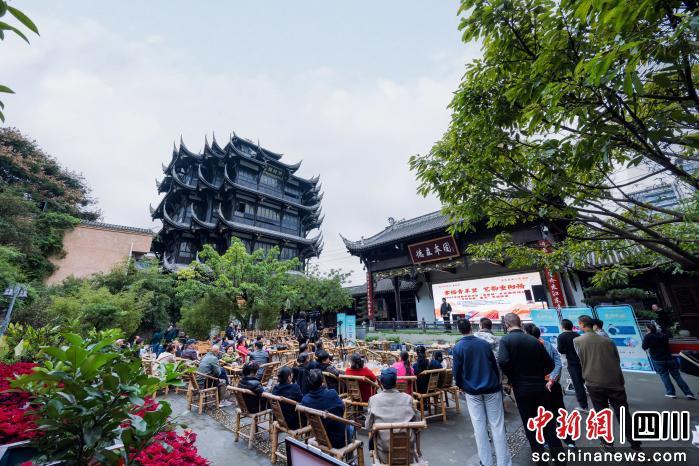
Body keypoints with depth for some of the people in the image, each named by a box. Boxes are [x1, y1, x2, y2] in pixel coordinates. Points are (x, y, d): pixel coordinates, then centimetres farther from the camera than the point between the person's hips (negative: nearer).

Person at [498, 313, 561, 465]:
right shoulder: (534, 340, 1)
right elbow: (550, 364, 5)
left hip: (522, 388, -4)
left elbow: (503, 362, -26)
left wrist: (512, 377, -5)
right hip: (540, 387, 4)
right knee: (548, 424, 18)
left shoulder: (505, 340, -12)